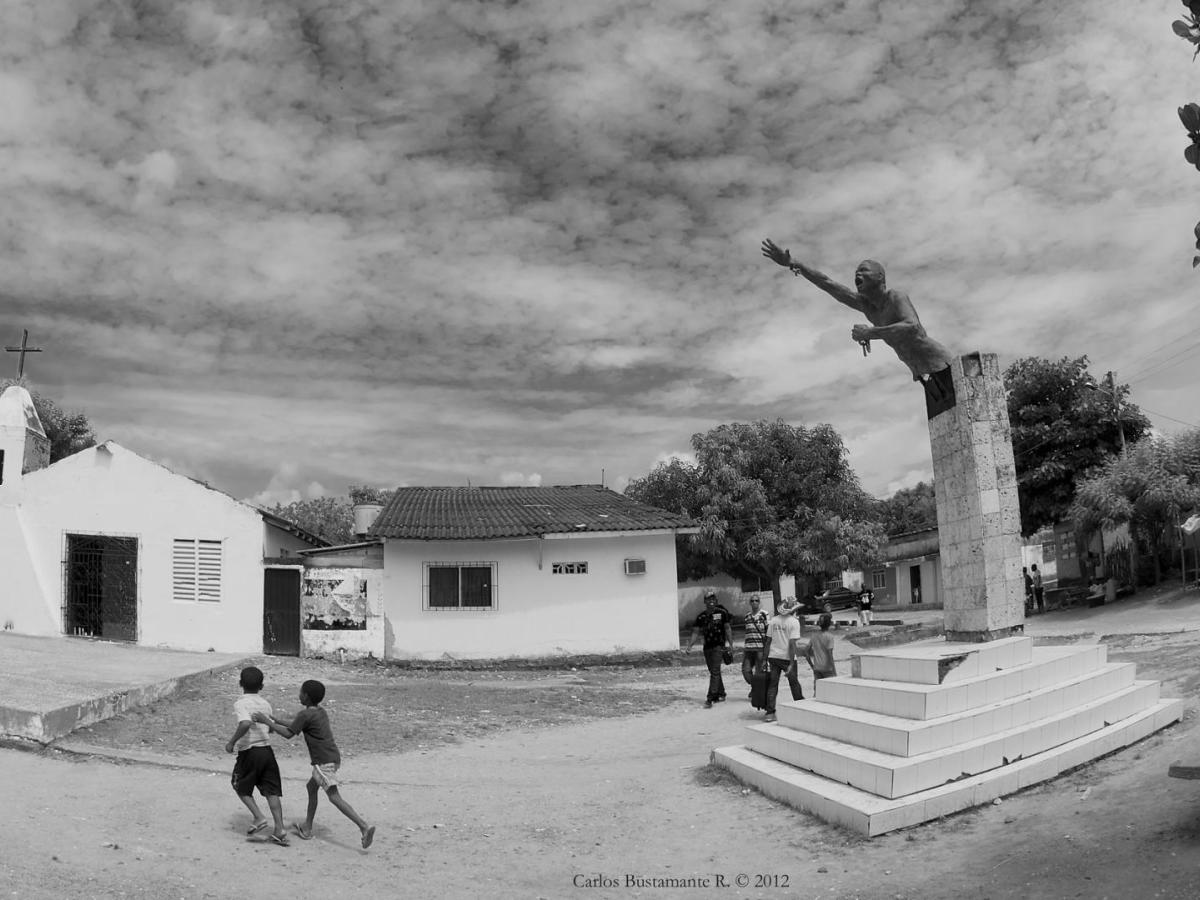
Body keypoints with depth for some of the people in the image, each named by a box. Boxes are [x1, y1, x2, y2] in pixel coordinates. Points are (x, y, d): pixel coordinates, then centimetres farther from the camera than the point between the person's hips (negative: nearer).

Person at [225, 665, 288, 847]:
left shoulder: (241, 704, -10)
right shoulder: (265, 704, 10)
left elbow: (245, 723, -28)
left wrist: (232, 742, -19)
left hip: (249, 752, -5)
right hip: (267, 750, 5)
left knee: (240, 786, 18)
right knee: (272, 791, 5)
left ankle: (259, 818, 5)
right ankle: (279, 830, -2)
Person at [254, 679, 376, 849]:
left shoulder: (305, 714, -10)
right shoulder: (321, 711, 16)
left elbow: (288, 734, -9)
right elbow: (297, 725, 28)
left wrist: (266, 721, -3)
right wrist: (276, 721, 26)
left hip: (324, 761, -9)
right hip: (333, 757, 9)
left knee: (334, 796, -11)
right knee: (312, 786, 24)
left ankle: (364, 826, -24)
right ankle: (307, 828, 33)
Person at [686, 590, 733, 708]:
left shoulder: (722, 613, -3)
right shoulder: (701, 617, 7)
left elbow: (728, 629, -1)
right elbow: (696, 632, 8)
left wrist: (730, 644, -6)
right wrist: (690, 645, -1)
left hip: (718, 646, -5)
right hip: (707, 647, 5)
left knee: (715, 672, -11)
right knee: (714, 672, 14)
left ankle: (710, 698, -14)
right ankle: (721, 694, 29)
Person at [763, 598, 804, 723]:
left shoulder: (774, 620, 4)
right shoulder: (794, 622, -9)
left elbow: (768, 641, 5)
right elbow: (792, 643, -15)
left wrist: (766, 658, 12)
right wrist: (791, 663, -15)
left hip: (773, 656, 4)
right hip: (787, 657, -3)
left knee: (772, 685, 7)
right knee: (794, 683, 14)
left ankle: (770, 713, 4)